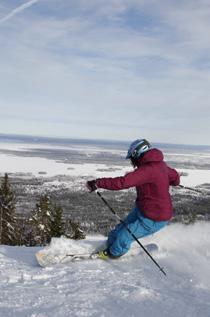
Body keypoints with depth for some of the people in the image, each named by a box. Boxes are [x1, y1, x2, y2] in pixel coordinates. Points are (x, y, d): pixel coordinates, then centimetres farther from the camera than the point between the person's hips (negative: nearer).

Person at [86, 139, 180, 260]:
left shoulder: (147, 170, -30)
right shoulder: (161, 164, -1)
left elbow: (122, 182, -36)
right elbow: (176, 179, 13)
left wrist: (97, 183, -32)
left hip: (154, 219, -10)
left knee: (125, 235, 2)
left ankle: (113, 253, 29)